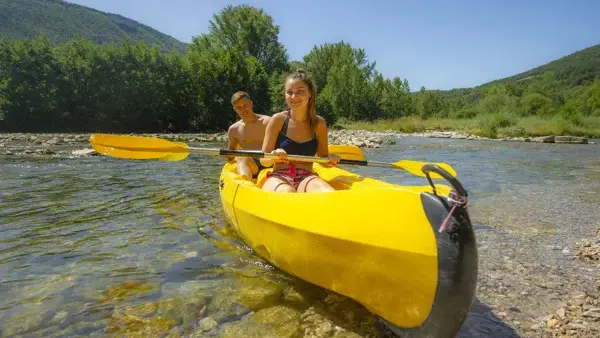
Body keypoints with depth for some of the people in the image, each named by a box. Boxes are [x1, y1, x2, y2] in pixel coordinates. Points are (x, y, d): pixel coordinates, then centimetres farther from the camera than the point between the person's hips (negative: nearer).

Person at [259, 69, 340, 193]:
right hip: (279, 177, -1)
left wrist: (331, 159, -9)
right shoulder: (278, 119, 0)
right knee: (286, 192, -38)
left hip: (306, 178, 1)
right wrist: (274, 157, -22)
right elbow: (264, 160, 1)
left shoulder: (319, 123, 6)